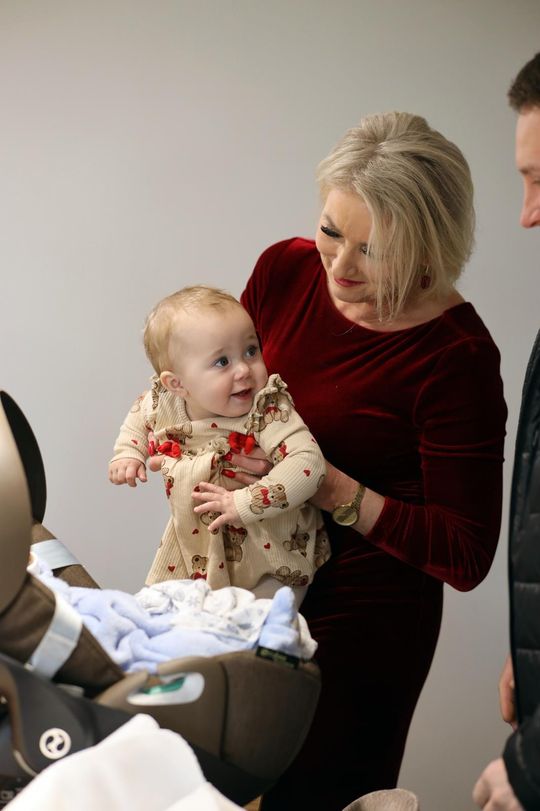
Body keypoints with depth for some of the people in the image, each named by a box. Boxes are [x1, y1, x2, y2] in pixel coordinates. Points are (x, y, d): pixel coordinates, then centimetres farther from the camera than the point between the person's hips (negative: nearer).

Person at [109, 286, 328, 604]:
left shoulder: (268, 410, -28)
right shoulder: (164, 404, -13)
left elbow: (308, 462, -39)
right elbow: (140, 413, 12)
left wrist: (244, 503, -40)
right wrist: (127, 454, -3)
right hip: (199, 545, 5)